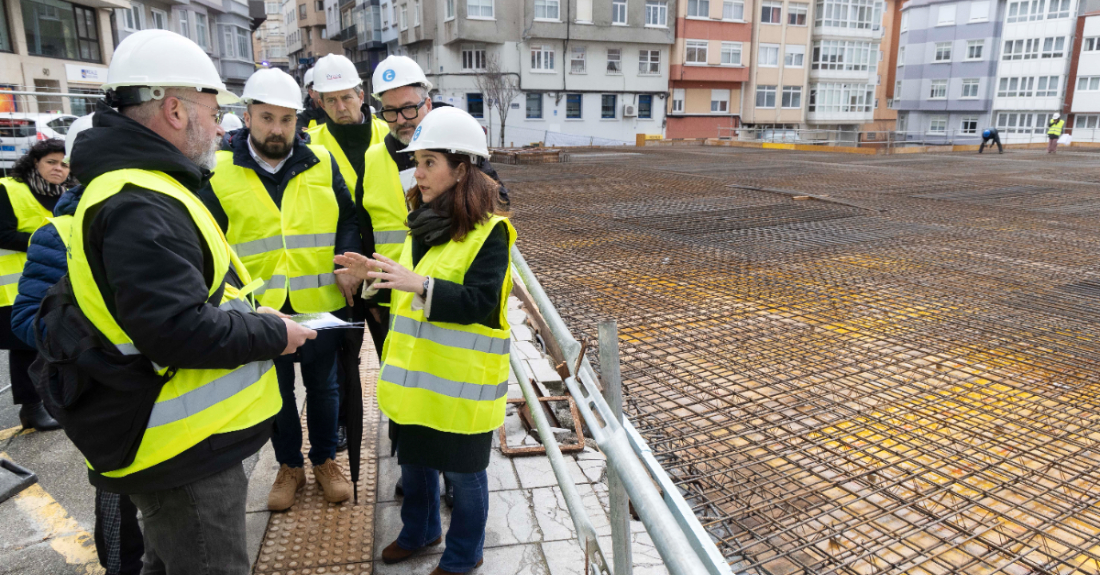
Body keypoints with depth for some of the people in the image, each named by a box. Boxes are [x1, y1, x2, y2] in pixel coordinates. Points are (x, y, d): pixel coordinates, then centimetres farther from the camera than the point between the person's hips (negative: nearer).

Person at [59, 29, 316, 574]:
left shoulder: (147, 188, 12)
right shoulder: (142, 207, -24)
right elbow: (179, 330, -31)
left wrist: (250, 317, 9)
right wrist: (272, 335, -17)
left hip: (183, 438, 11)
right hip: (183, 454, -11)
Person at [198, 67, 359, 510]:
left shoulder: (321, 164, -1)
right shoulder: (220, 173, -5)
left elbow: (348, 219, 6)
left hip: (320, 303, 1)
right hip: (261, 309, 0)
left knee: (322, 387, 16)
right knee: (276, 392, 16)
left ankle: (325, 461, 36)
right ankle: (289, 466, 36)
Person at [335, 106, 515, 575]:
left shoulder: (489, 230, -17)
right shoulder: (424, 220, 8)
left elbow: (480, 302, -24)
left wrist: (419, 284, -34)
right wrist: (375, 273, 1)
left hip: (460, 378, -7)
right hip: (415, 370, 7)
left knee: (462, 469, 11)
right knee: (414, 457, 22)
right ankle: (419, 531, 47)